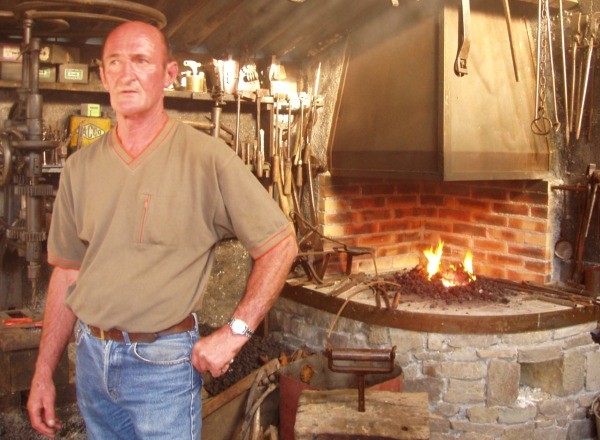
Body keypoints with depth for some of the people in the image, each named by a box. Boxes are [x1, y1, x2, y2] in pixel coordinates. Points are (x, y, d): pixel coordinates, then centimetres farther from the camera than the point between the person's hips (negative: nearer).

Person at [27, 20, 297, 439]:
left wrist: (234, 333, -14)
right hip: (91, 357, 5)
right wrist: (43, 373, 9)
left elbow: (280, 244, -10)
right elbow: (68, 271, 9)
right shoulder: (81, 167, 3)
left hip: (162, 361, -4)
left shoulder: (207, 159, -12)